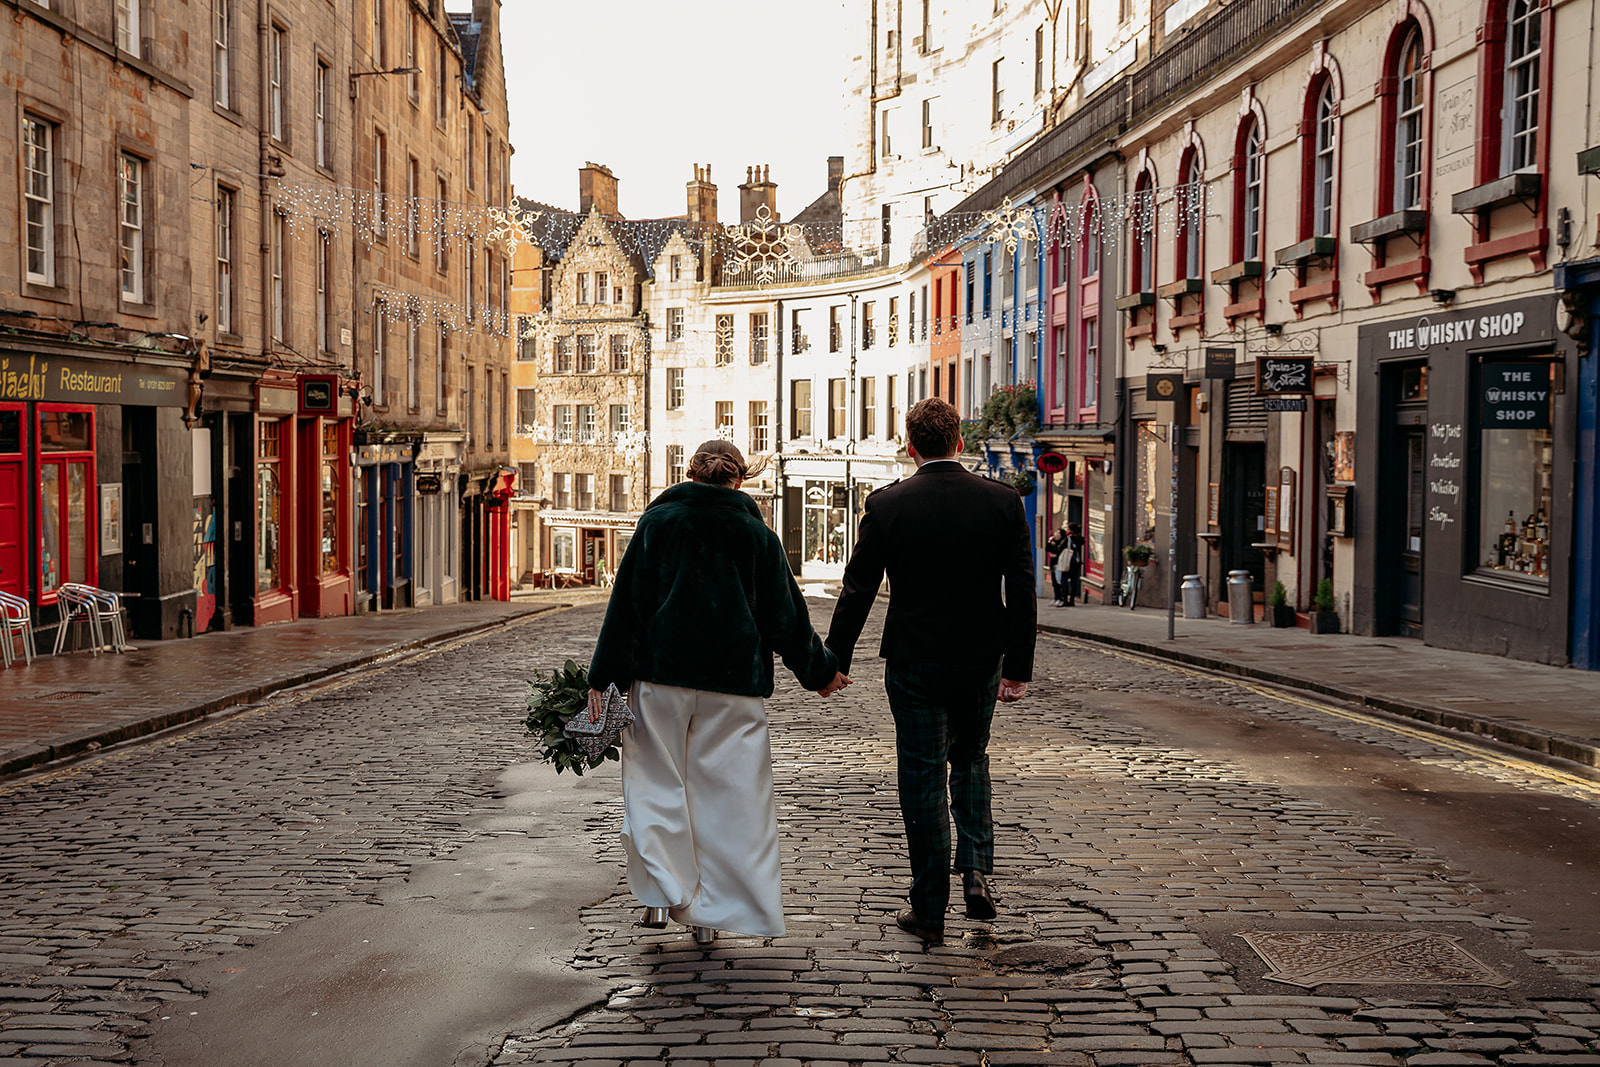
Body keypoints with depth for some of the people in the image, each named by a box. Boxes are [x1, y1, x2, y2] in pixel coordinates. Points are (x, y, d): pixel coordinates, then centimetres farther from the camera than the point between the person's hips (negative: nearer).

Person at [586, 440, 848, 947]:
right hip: (735, 681, 1)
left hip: (662, 675, 0)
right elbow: (786, 615, 7)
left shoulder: (658, 520, 2)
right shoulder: (758, 534, 5)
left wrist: (603, 676, -1)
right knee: (729, 791, 7)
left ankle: (663, 895, 3)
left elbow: (627, 602, -2)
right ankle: (711, 913, 8)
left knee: (657, 781, 10)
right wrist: (820, 671, 19)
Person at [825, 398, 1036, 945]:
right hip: (981, 659, 2)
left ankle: (929, 909, 12)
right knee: (970, 760, 24)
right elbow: (1022, 591, -2)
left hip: (913, 663, -2)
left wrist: (834, 662, 4)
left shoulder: (887, 505, -9)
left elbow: (857, 592, -6)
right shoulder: (1003, 501, -4)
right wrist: (1018, 667, 5)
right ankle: (977, 870, 10)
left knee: (923, 777, 6)